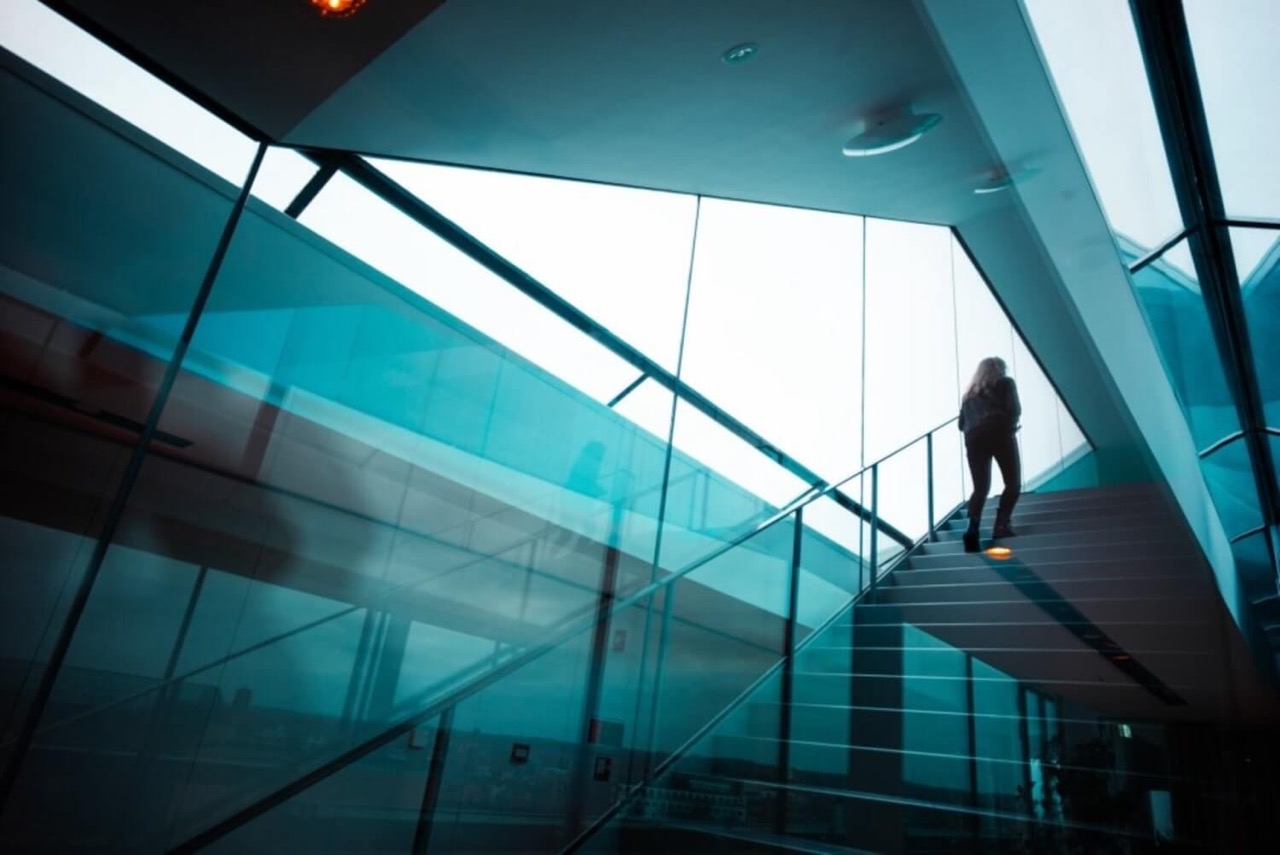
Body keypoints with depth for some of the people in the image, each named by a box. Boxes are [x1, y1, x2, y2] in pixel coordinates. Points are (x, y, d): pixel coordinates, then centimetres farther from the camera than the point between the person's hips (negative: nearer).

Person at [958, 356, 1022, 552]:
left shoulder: (970, 393, 27)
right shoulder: (1005, 383, 17)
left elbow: (962, 424, 21)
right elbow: (1014, 409, 2)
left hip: (974, 438, 4)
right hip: (1000, 434, -3)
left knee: (980, 487, 4)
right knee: (1013, 483, 7)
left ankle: (972, 527, -19)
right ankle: (1002, 525, -10)